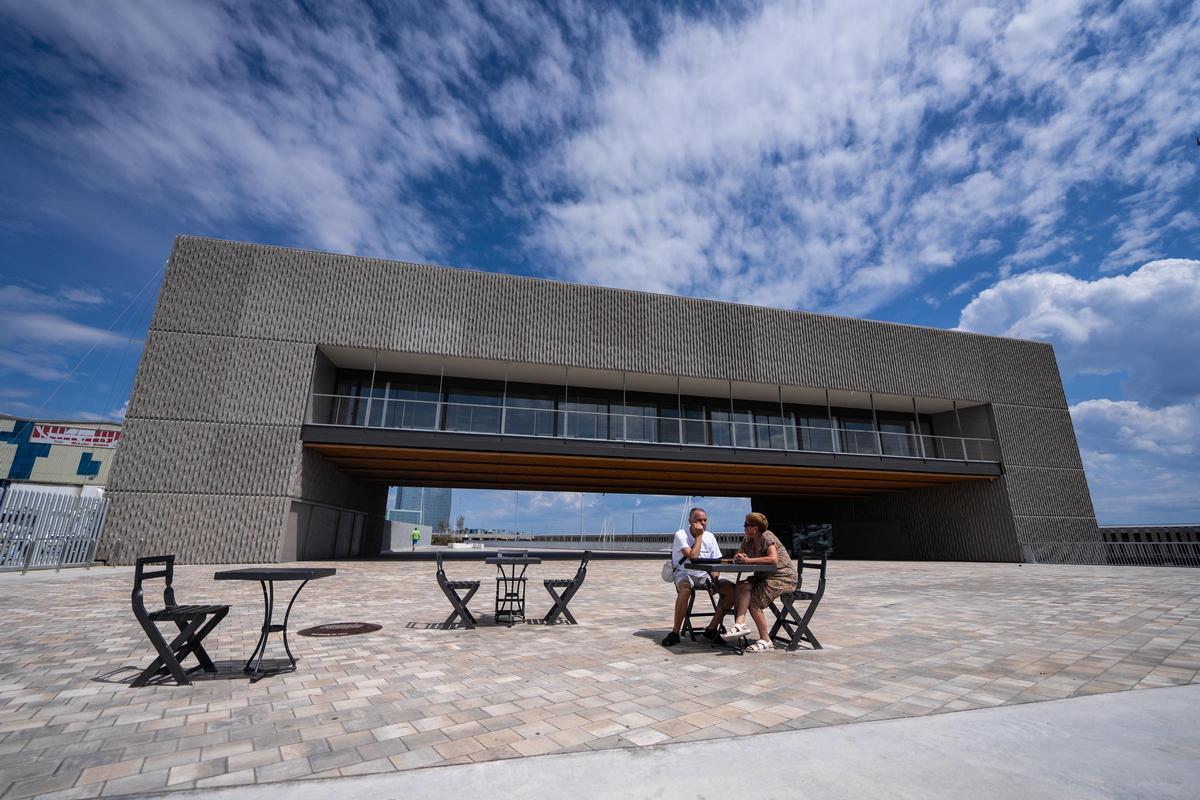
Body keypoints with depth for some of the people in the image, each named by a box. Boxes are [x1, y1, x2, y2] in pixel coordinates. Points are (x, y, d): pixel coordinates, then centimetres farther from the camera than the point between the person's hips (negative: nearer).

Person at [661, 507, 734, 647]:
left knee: (731, 588, -16)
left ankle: (711, 629, -4)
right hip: (685, 574, -5)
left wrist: (714, 579, -11)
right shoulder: (681, 535, -12)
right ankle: (675, 633, -23)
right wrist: (699, 536, -18)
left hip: (705, 575, 5)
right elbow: (692, 556, -25)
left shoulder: (710, 536, 4)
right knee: (685, 588, -39)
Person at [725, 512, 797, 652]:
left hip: (784, 578, -8)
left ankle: (765, 640, -9)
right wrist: (739, 558, -11)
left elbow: (774, 559, -32)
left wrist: (749, 560, -28)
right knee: (742, 586, -18)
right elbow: (737, 557, 15)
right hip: (765, 576, 8)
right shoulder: (747, 539, 7)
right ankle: (740, 623, -25)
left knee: (753, 600, -21)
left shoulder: (767, 537, -17)